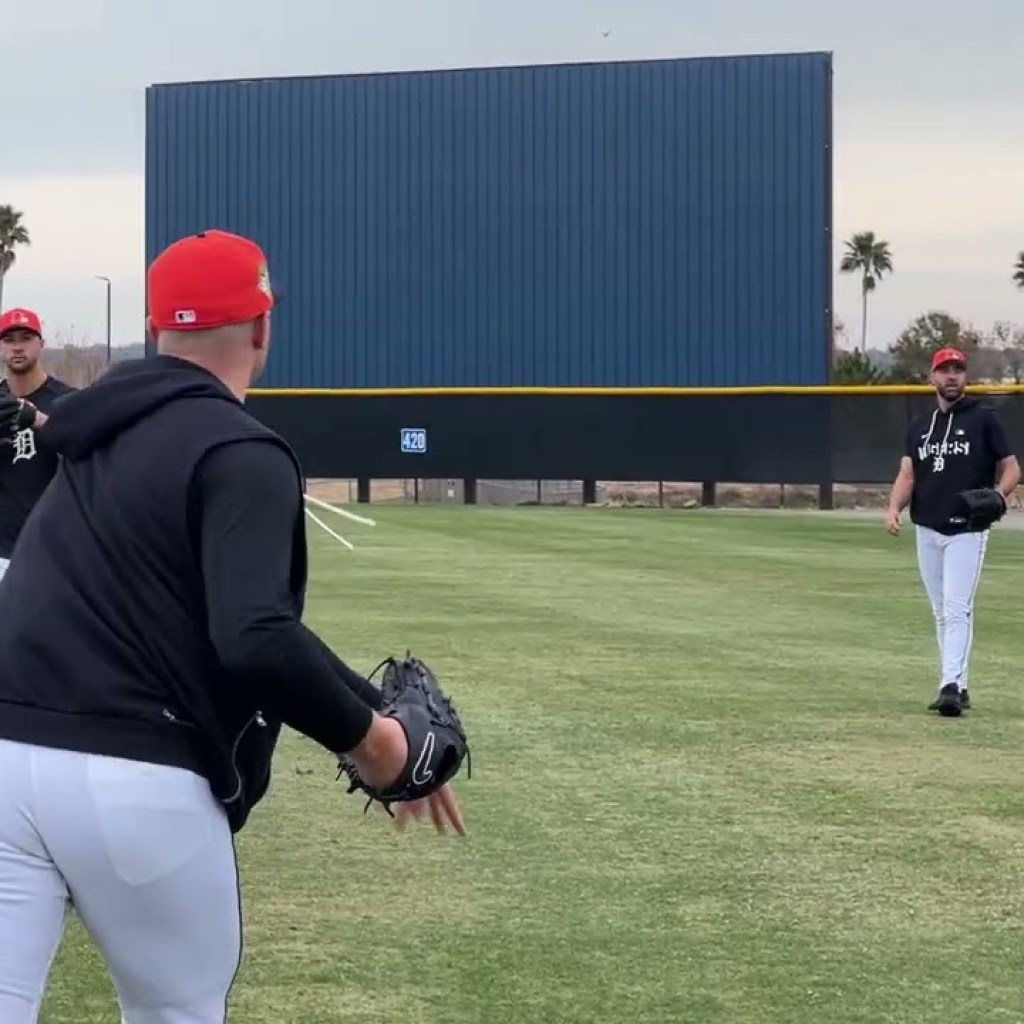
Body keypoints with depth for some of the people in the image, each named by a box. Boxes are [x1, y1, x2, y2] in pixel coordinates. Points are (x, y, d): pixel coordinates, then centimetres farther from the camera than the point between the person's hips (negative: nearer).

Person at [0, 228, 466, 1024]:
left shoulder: (109, 435, 21)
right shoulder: (240, 453, -6)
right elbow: (256, 640, -20)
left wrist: (374, 712, 19)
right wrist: (365, 734, -3)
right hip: (135, 781, -6)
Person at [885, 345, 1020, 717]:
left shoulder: (984, 419, 0)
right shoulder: (920, 426, 13)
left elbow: (1011, 468, 0)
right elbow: (907, 474, 5)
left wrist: (997, 495, -21)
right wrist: (894, 508, -14)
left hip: (967, 530, -5)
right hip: (927, 531, 5)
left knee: (957, 610, -14)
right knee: (942, 613, 9)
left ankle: (951, 686, -21)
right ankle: (957, 687, 16)